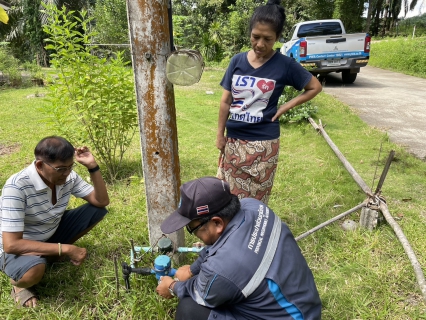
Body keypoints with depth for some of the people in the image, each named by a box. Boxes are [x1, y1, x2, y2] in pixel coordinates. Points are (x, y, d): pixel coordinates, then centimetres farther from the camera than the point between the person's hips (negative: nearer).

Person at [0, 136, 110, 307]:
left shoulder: (68, 177, -15)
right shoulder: (17, 187, -32)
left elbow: (102, 202, -10)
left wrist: (92, 166, -24)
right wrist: (65, 249, -34)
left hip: (50, 235, 6)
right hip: (18, 248, -6)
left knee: (97, 210, -7)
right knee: (35, 269, -39)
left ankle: (54, 252, 9)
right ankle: (19, 283, 0)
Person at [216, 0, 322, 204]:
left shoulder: (284, 65, -9)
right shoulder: (237, 61, -1)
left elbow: (315, 87, 3)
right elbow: (226, 100, 4)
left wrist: (287, 106, -6)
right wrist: (220, 134, 5)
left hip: (263, 142, -3)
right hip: (233, 140, 4)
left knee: (254, 199, 8)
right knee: (227, 192, 14)